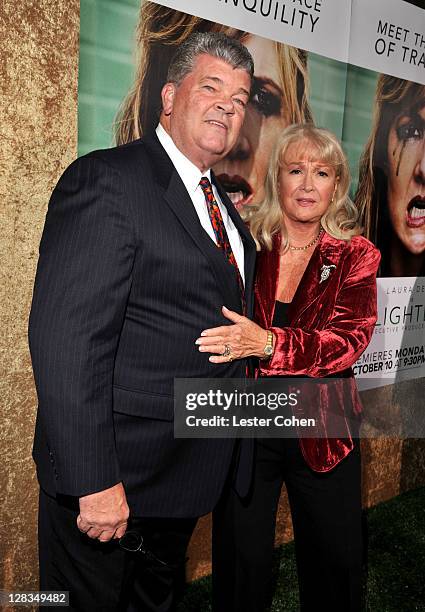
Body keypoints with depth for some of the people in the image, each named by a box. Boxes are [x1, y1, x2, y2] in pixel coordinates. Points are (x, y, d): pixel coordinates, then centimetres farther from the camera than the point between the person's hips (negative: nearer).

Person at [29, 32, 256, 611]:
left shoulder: (219, 199, 11)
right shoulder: (106, 179, -17)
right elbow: (65, 340, -24)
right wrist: (95, 481, -25)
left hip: (188, 471, 8)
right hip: (113, 474, -8)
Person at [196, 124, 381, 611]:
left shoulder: (356, 256, -3)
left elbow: (350, 339, -19)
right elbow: (213, 326, 2)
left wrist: (267, 342, -33)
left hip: (323, 433, 1)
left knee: (336, 566, 19)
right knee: (241, 564, 15)